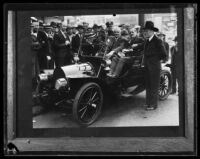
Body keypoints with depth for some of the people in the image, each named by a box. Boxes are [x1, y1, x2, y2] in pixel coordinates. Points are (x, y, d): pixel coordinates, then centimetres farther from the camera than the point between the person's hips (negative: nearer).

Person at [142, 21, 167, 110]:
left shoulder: (158, 41, -14)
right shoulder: (147, 41, 11)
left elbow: (164, 55, -12)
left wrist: (155, 60, -4)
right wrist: (146, 61, 11)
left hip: (155, 67, -8)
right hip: (147, 68, 8)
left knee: (154, 86, -1)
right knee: (148, 85, 13)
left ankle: (153, 105, 4)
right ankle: (148, 103, 22)